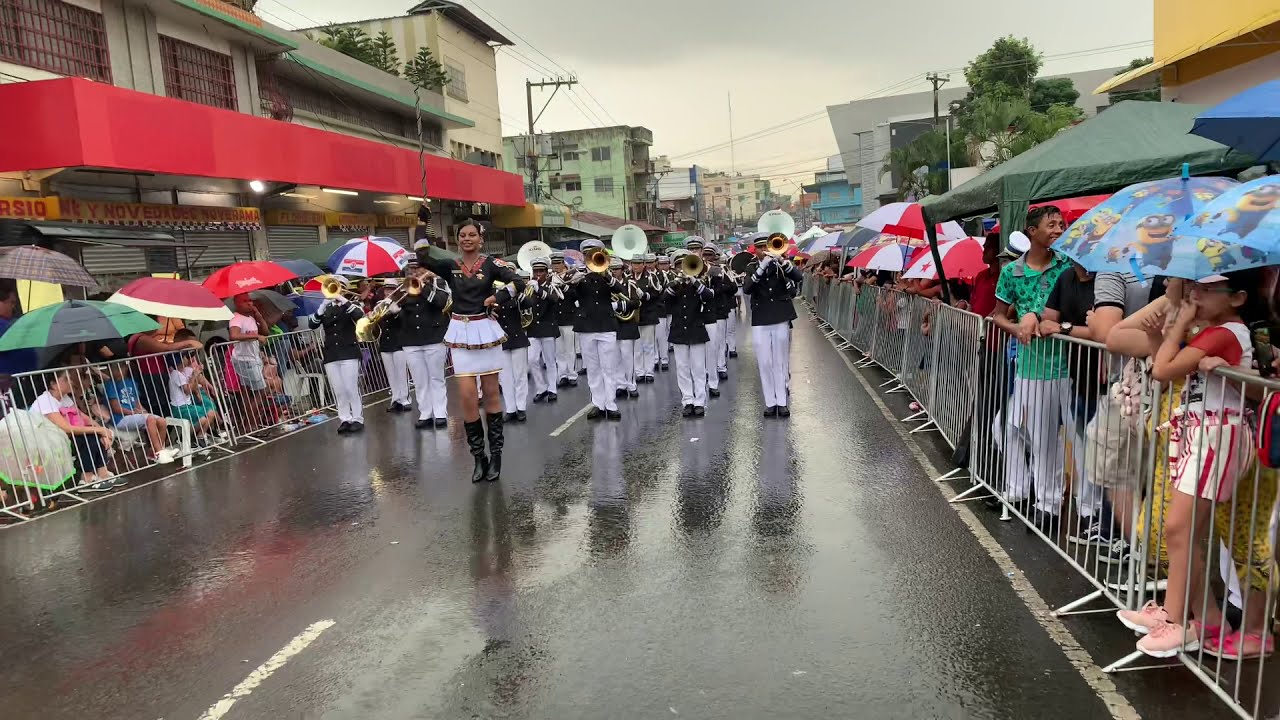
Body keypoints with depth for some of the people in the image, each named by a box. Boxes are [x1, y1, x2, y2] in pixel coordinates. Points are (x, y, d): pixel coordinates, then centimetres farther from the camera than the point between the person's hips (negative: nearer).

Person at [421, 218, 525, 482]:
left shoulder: (490, 264, -1)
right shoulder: (450, 266, 5)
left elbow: (519, 283, -6)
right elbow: (423, 258, -11)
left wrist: (497, 296, -16)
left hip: (485, 329, -2)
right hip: (461, 333, 2)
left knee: (491, 392, 6)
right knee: (467, 394, -4)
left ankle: (496, 455, 15)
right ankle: (479, 456, 9)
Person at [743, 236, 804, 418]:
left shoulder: (780, 263, 5)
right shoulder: (751, 268, 7)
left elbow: (799, 277, -10)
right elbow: (746, 288, -12)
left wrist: (783, 261, -23)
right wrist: (762, 267, -20)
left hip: (781, 318, 0)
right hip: (760, 321, 0)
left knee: (781, 363, 4)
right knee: (764, 364, 1)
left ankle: (782, 402, 9)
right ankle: (770, 403, 9)